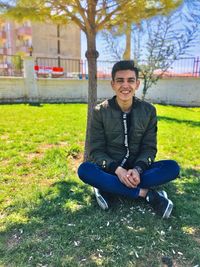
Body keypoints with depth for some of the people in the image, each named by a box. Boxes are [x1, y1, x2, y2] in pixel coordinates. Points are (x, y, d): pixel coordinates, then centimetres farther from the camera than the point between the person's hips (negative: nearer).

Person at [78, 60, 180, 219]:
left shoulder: (148, 111, -3)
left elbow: (149, 147, -3)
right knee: (84, 170, -31)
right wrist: (117, 170, -26)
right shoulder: (100, 111, -8)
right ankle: (146, 193, -25)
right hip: (110, 169, -1)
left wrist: (137, 169, -23)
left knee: (173, 167, -22)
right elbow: (96, 151, -9)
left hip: (136, 169, 2)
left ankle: (107, 188, -24)